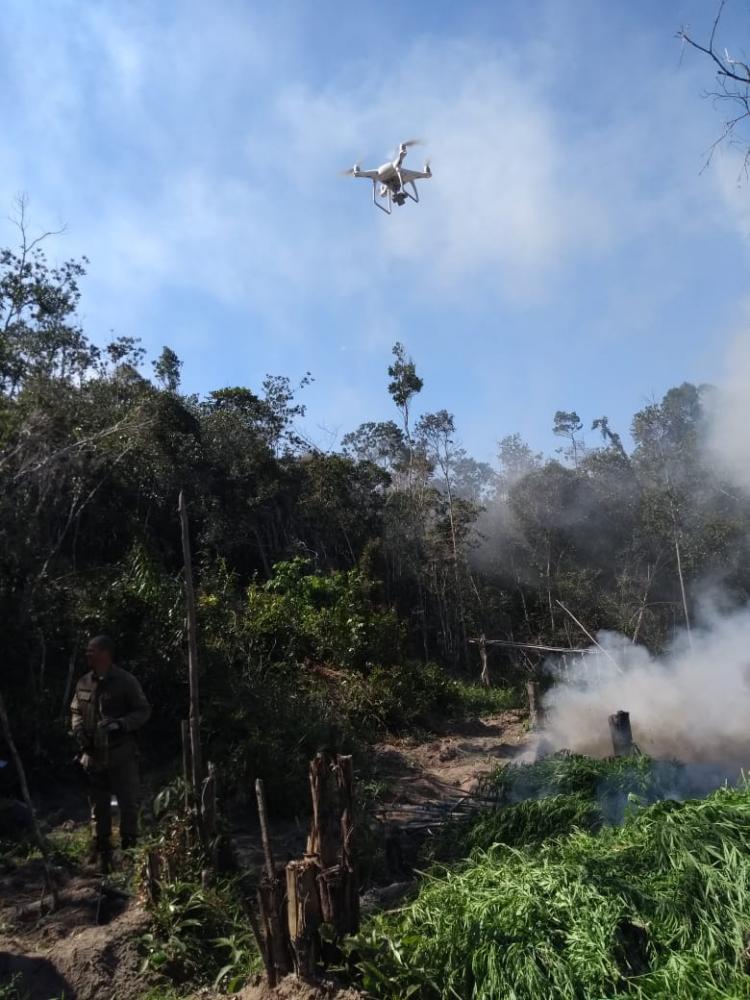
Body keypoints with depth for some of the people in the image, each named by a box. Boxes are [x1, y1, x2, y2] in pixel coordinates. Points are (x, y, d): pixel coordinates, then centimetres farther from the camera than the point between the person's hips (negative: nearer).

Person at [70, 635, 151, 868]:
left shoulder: (125, 681, -12)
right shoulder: (84, 683, 4)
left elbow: (143, 710, -9)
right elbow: (76, 711, 16)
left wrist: (121, 724, -24)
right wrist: (79, 731, -3)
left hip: (121, 756, -5)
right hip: (93, 755, 5)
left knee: (128, 803, 3)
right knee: (98, 807, 17)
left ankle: (129, 848, 19)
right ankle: (102, 850, 31)